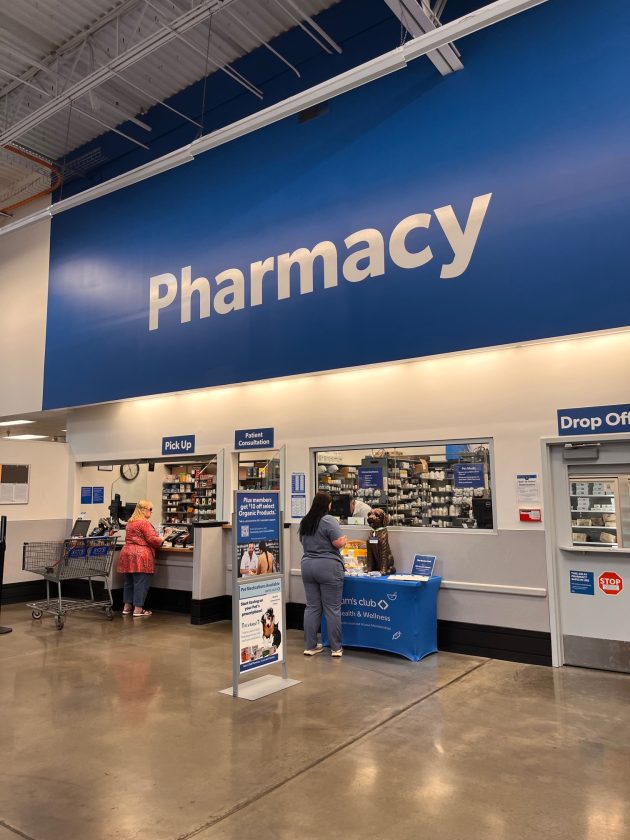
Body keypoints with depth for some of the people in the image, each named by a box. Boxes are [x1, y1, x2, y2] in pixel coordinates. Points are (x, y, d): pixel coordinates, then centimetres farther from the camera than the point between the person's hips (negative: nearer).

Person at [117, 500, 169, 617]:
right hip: (140, 556, -9)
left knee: (129, 582, 15)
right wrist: (163, 538, 0)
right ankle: (138, 610, -2)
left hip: (127, 554, 9)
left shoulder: (130, 522, 18)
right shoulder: (144, 523, -12)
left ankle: (127, 607, 22)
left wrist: (159, 537, 24)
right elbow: (152, 539, -17)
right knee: (141, 582, -4)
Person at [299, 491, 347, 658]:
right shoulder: (328, 520, -11)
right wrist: (344, 540, 4)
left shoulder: (305, 522, 12)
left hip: (307, 566, 7)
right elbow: (339, 542, -16)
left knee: (312, 607, 10)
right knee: (332, 609, 1)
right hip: (328, 567, -7)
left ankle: (310, 646, 14)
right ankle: (336, 648, 8)